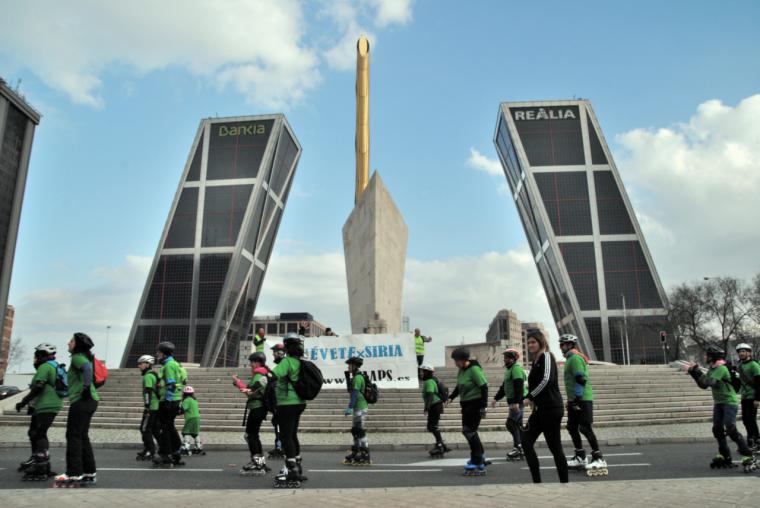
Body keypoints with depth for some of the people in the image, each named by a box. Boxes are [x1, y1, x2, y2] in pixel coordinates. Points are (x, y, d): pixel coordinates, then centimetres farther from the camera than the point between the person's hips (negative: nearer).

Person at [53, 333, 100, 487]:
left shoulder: (77, 357, -8)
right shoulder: (84, 357, 21)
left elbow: (87, 367, -28)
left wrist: (86, 387, -29)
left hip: (81, 400, -10)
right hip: (89, 401, 10)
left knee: (73, 435, -6)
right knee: (82, 436, 13)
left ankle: (74, 474, -5)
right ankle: (89, 472, 16)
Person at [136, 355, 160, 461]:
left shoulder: (148, 376, -11)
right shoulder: (154, 375, 19)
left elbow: (148, 392, -20)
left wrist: (146, 407, -23)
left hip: (151, 407, -10)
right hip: (158, 406, 10)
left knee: (145, 429, -4)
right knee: (155, 429, 14)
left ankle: (150, 452, -4)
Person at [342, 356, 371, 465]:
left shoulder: (358, 377, -15)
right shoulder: (356, 377, 16)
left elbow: (354, 393, -21)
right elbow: (350, 390, 24)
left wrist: (349, 407, -24)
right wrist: (347, 377, 17)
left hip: (360, 408, -10)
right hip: (357, 408, 10)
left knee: (361, 432, -8)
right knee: (355, 431, 16)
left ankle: (365, 457, -5)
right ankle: (355, 454, 25)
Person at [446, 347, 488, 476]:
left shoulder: (474, 369, -18)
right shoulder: (461, 370, 9)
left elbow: (484, 387, -20)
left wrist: (483, 406, -23)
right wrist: (451, 397, 10)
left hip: (475, 404, -9)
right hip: (466, 404, 9)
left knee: (470, 432, -10)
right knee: (468, 431, 17)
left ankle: (477, 465, -3)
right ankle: (480, 455, 35)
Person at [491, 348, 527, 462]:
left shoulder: (516, 368, -13)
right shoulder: (509, 369, 20)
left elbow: (519, 386, -23)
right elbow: (504, 386, 26)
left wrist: (516, 402, -29)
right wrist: (496, 398, 22)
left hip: (518, 402, -10)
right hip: (514, 402, 10)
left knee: (511, 424, -11)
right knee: (517, 425, 11)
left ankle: (517, 447, -9)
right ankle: (522, 449, 15)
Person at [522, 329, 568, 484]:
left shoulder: (546, 356, -8)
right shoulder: (536, 360, 17)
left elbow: (547, 380, -21)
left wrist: (531, 396, -12)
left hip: (551, 409, -9)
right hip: (541, 409, 9)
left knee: (555, 447, -2)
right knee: (526, 441, 1)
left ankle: (564, 482, 9)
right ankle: (536, 481, 5)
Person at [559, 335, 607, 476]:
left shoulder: (575, 358, -14)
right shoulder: (571, 358, 18)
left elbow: (581, 380, -22)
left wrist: (577, 398, -23)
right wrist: (571, 399, 25)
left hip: (582, 400, -10)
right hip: (574, 400, 10)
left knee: (585, 428, -10)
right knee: (572, 427, 12)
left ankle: (599, 459, -4)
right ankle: (580, 457, 21)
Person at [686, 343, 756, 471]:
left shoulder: (721, 368, -17)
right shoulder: (712, 369, 10)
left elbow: (710, 382, -29)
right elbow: (703, 385, 13)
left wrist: (697, 371, -25)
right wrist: (693, 373, 7)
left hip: (729, 402, -9)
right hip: (718, 403, 9)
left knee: (731, 429, -18)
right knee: (717, 429, 6)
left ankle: (748, 457, -11)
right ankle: (725, 456, 16)